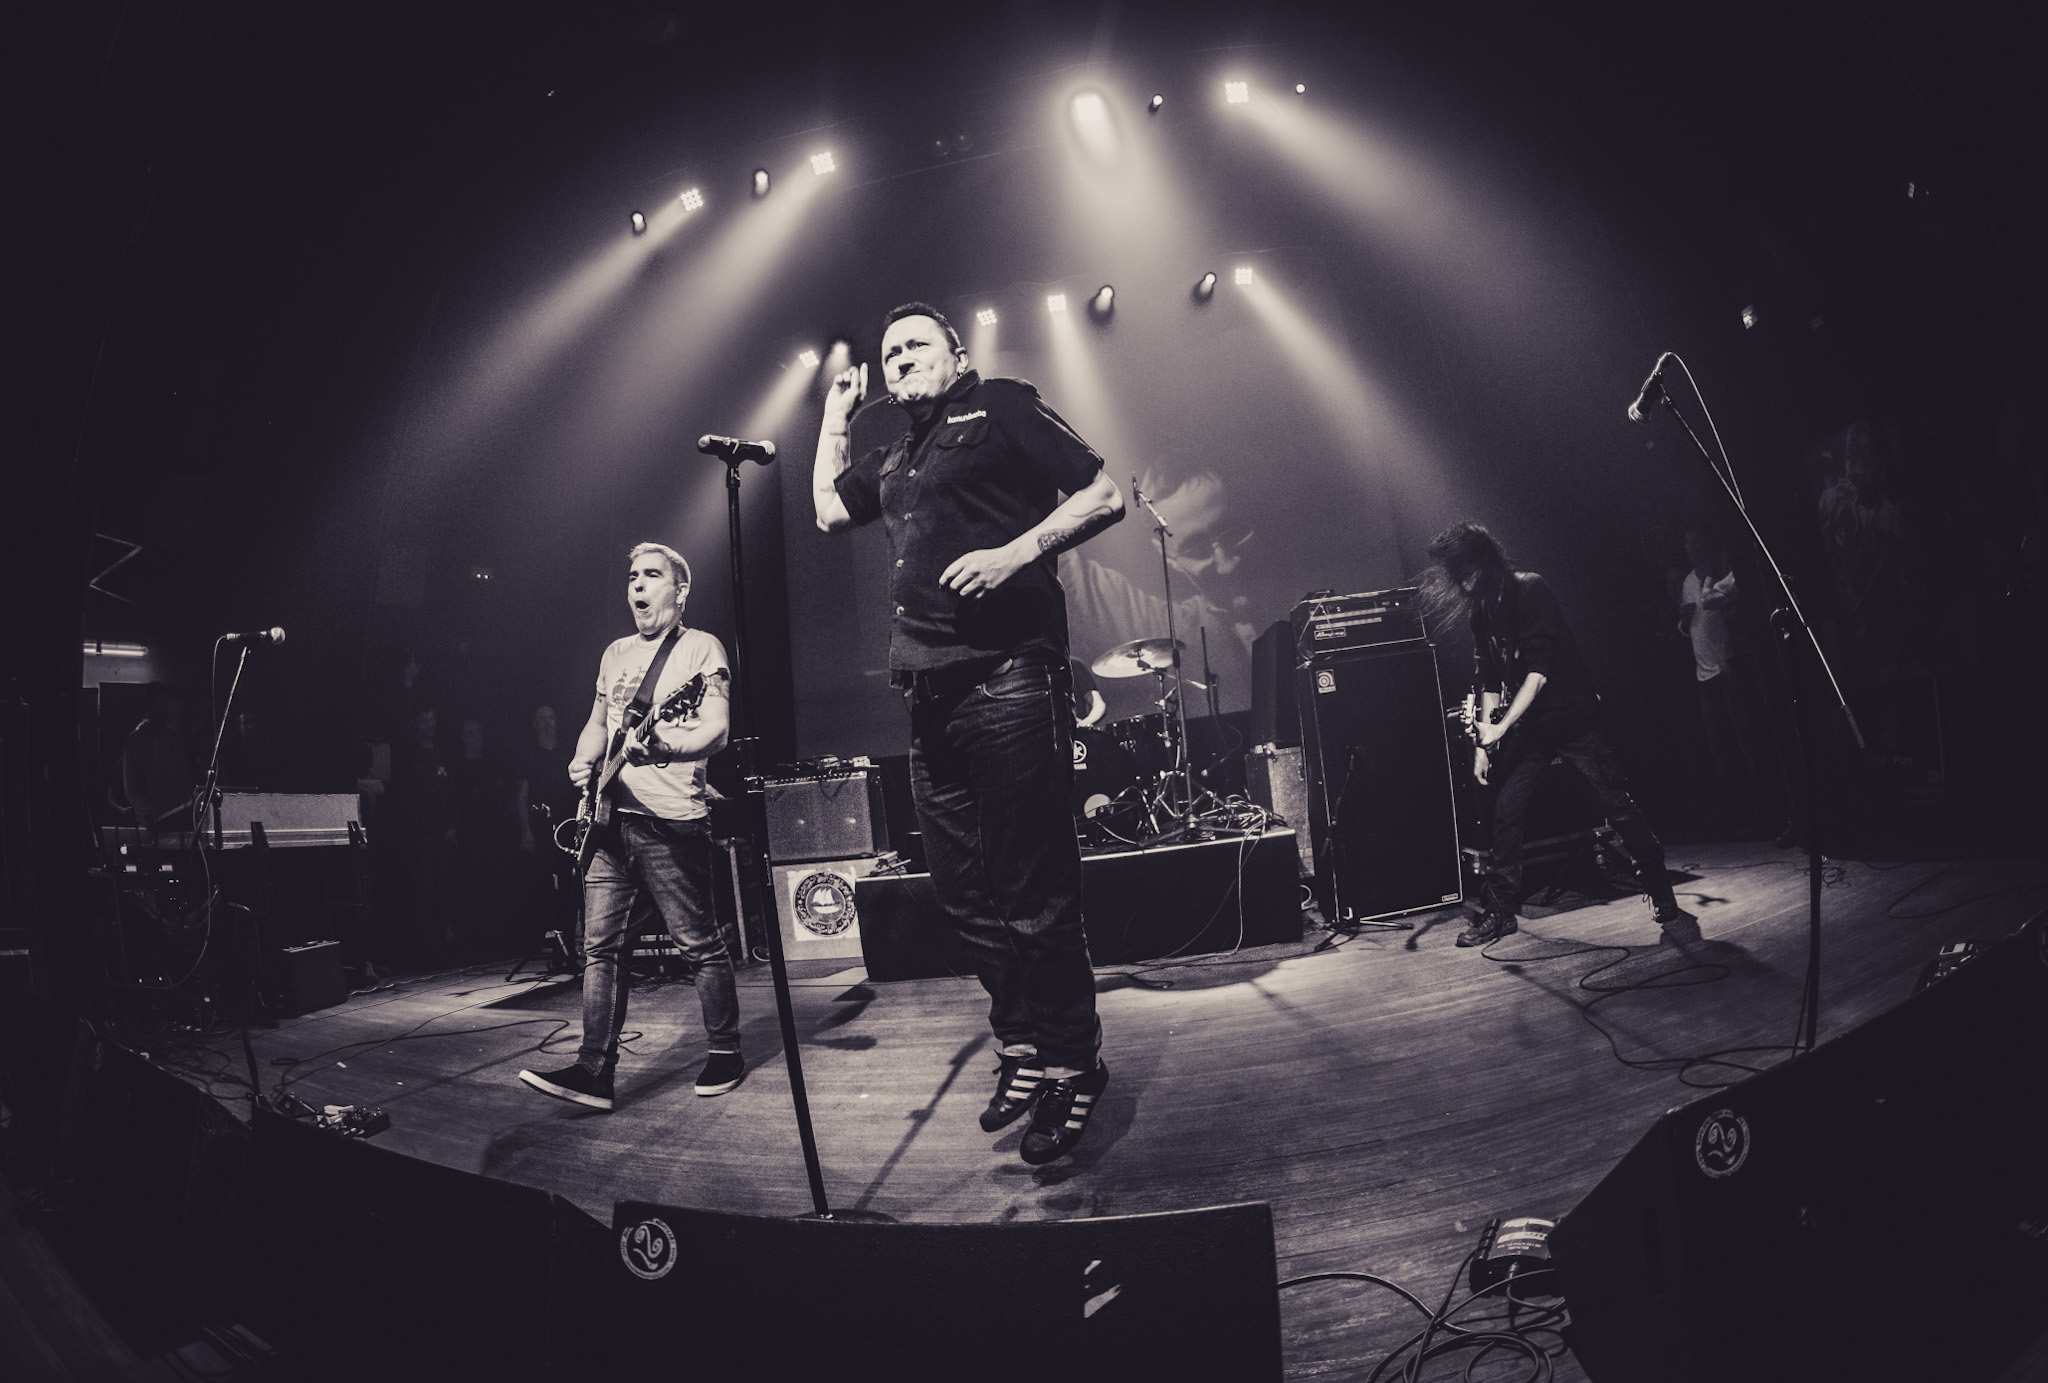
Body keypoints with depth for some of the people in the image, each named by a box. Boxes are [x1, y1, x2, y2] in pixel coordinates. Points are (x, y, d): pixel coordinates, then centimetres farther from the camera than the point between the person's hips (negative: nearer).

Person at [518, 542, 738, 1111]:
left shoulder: (701, 648, 0)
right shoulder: (615, 654, 21)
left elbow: (717, 731, -11)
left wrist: (663, 747, -29)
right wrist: (583, 763, 7)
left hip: (671, 819, -7)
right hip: (610, 816, 7)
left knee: (700, 943, 0)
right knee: (600, 945, 2)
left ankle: (724, 1054, 14)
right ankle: (595, 1069, 5)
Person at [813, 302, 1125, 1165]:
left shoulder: (1001, 407, 5)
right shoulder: (894, 460, 26)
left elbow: (1104, 496, -3)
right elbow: (827, 509, 33)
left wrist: (1015, 553, -16)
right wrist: (836, 414, 33)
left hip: (1008, 679, -8)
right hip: (931, 695, 8)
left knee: (1034, 890, -4)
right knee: (964, 890, 11)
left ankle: (1072, 1067, 11)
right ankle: (1022, 1046, 26)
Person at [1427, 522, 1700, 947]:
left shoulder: (1530, 590, -16)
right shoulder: (1480, 612, 5)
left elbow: (1538, 671, -22)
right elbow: (1489, 682, 10)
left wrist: (1501, 728, -26)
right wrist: (1484, 739, 2)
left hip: (1574, 717, -6)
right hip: (1529, 728, 7)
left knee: (1620, 809, -8)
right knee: (1505, 809, 2)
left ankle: (1667, 907, 3)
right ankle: (1498, 911, 13)